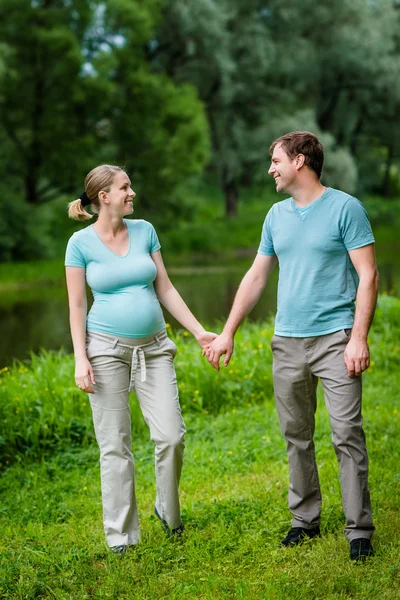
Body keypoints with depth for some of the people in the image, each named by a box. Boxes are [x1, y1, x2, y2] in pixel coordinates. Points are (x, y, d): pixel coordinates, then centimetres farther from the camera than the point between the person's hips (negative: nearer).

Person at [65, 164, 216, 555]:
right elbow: (76, 305, -1)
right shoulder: (81, 243, -2)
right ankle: (120, 534, 13)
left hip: (153, 347, 3)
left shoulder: (144, 231, 7)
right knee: (115, 445, 1)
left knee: (171, 435, -5)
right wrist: (80, 358, -9)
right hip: (107, 347, -3)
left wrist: (199, 331, 6)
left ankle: (168, 511, 21)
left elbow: (165, 289, 10)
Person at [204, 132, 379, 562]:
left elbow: (368, 276, -9)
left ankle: (359, 530, 0)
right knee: (296, 437, 11)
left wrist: (359, 338, -17)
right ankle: (305, 518, 23)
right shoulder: (277, 216, 12)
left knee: (348, 435, -7)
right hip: (287, 342, 6)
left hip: (335, 339, -6)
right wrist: (227, 334, 16)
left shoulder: (345, 208, -5)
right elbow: (256, 277, 18)